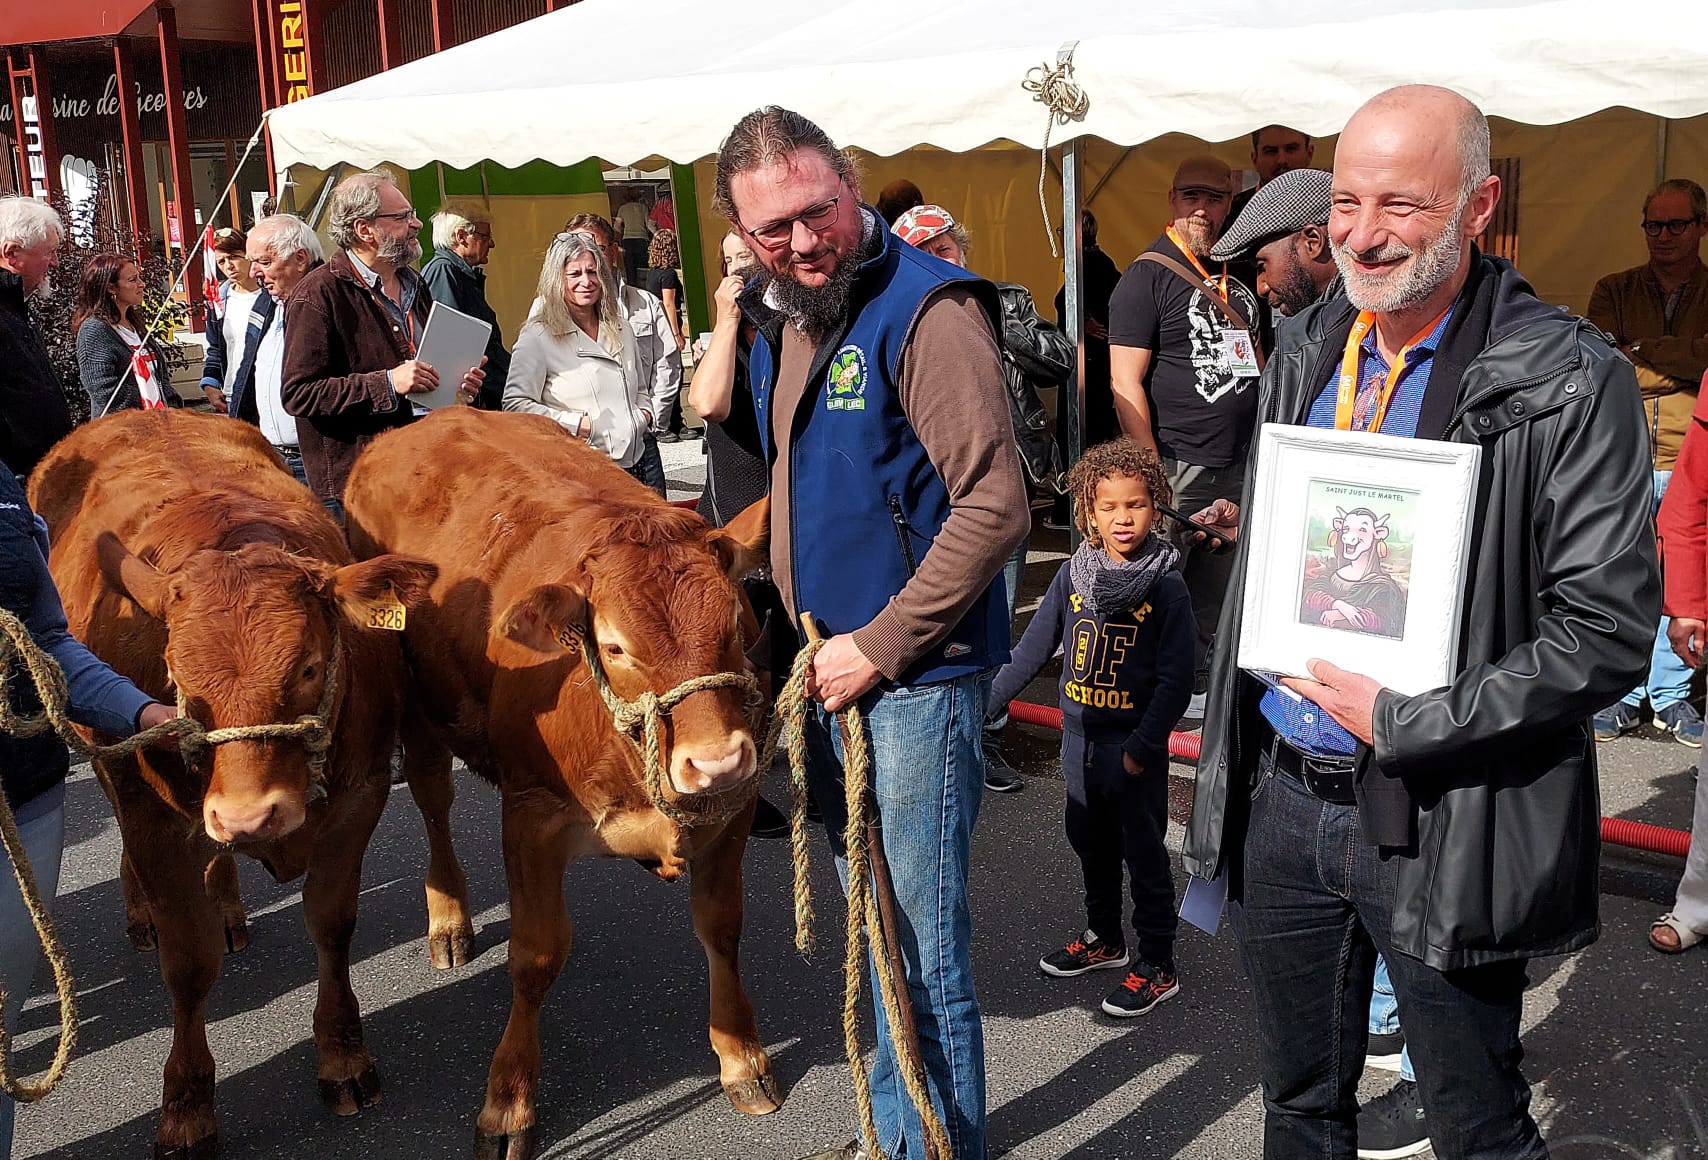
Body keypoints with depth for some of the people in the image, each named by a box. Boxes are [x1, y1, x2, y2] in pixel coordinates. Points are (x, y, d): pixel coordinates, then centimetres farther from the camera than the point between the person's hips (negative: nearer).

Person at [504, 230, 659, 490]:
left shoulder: (621, 330, 16)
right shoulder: (538, 336, -4)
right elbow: (515, 404, -10)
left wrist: (644, 413, 9)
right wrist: (575, 425, -13)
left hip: (632, 464, 6)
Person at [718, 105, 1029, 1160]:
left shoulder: (926, 308, -16)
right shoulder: (782, 320, 11)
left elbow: (997, 504, -22)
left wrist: (878, 646, -18)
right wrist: (802, 637, 13)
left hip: (916, 677, -8)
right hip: (829, 672, 9)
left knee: (925, 947, 2)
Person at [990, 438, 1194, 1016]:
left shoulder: (1166, 587, -12)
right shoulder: (1073, 576, -1)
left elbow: (1175, 681, -13)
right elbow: (1032, 649, 3)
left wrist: (1141, 747, -17)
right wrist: (984, 704, -1)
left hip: (1134, 747, -5)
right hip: (1080, 738, 5)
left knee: (1144, 854, 6)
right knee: (1091, 844, 20)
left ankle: (1157, 967, 19)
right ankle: (1104, 939, 39)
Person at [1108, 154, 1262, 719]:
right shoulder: (1148, 275, -7)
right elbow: (1126, 384, -13)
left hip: (1237, 469, 7)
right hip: (1175, 470, -7)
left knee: (1215, 592, 15)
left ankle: (1200, 687, 28)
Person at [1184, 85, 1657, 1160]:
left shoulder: (1568, 382, -14)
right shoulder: (1305, 353, 5)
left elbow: (1607, 630, -17)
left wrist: (1407, 723, -20)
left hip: (1441, 827, -5)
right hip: (1280, 799, 6)